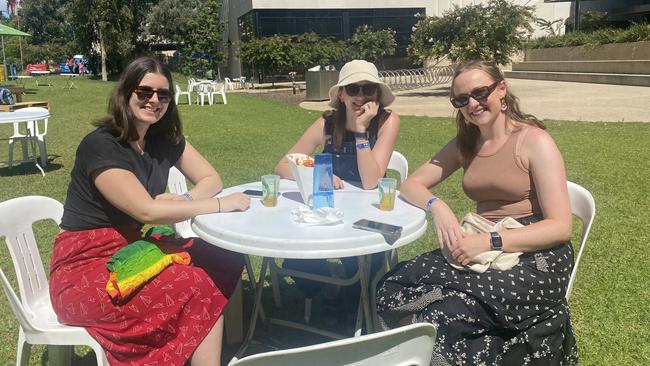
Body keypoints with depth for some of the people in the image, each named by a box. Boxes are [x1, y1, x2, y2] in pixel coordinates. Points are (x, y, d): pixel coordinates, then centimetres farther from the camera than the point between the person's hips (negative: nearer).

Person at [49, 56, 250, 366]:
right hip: (85, 269, -7)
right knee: (202, 286, -25)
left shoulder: (165, 139, 4)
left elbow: (211, 178, 6)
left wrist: (186, 200, -17)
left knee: (227, 260, -12)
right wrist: (221, 204, -21)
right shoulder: (100, 146, -19)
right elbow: (148, 211, -26)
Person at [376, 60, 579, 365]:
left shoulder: (534, 141, -6)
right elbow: (411, 185, 9)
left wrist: (489, 242, -23)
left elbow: (560, 226, -12)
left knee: (444, 315, -30)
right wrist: (437, 207, -14)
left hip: (535, 259, -5)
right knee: (392, 289, -18)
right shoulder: (464, 144, 12)